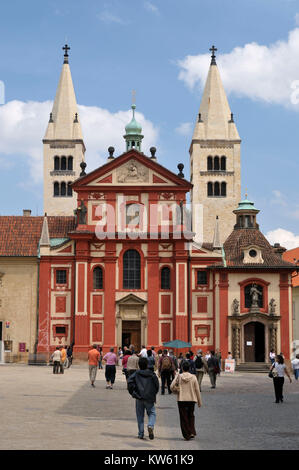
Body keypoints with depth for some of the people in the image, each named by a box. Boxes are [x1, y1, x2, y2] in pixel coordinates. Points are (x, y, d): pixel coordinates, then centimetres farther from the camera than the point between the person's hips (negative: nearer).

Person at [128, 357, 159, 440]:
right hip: (150, 399, 0)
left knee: (140, 416, 10)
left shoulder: (136, 374, 0)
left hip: (139, 398, 0)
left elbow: (130, 381, -14)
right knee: (152, 413, 11)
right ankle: (150, 426, -19)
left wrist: (133, 393, -4)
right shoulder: (152, 374, 2)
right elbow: (157, 385, 3)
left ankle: (141, 434, 9)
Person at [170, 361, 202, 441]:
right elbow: (197, 390, 0)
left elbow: (172, 386, -9)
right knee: (191, 416, 19)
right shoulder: (193, 377, -3)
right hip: (191, 399, 1)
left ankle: (186, 435, 5)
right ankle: (192, 432, 8)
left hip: (181, 399, -1)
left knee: (184, 417, 6)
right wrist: (199, 401, 7)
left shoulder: (178, 376, -5)